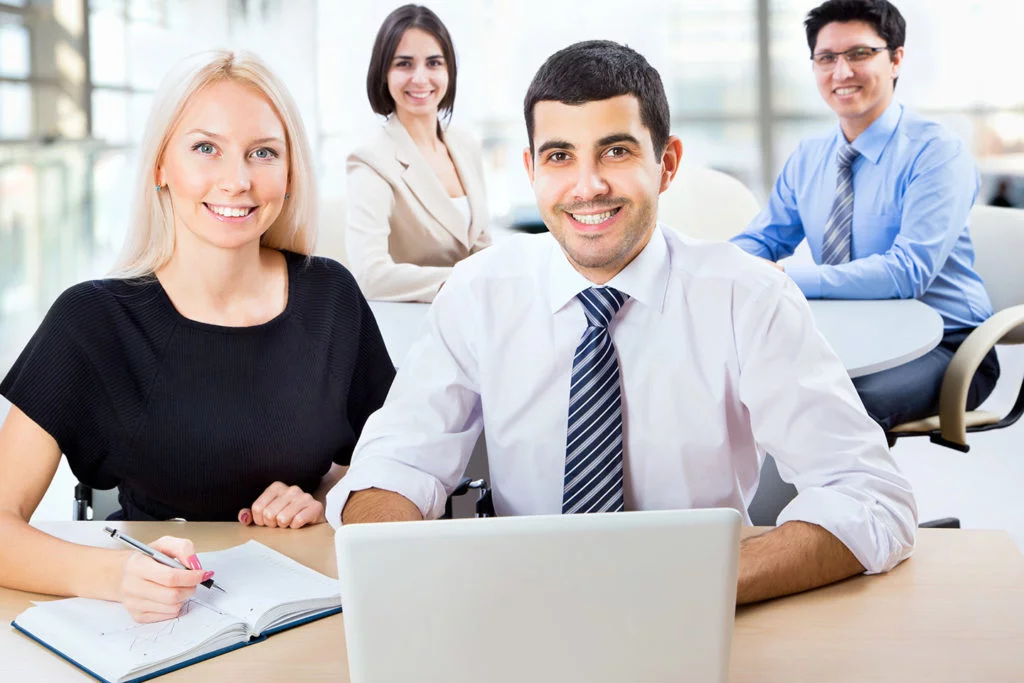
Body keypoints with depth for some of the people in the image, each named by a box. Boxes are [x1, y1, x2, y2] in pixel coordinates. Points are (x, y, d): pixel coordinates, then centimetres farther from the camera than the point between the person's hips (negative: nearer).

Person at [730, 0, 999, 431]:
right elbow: (762, 239, 12)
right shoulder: (808, 158, 7)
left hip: (940, 345, -6)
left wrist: (784, 278, -31)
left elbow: (908, 272, -25)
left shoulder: (937, 154, -14)